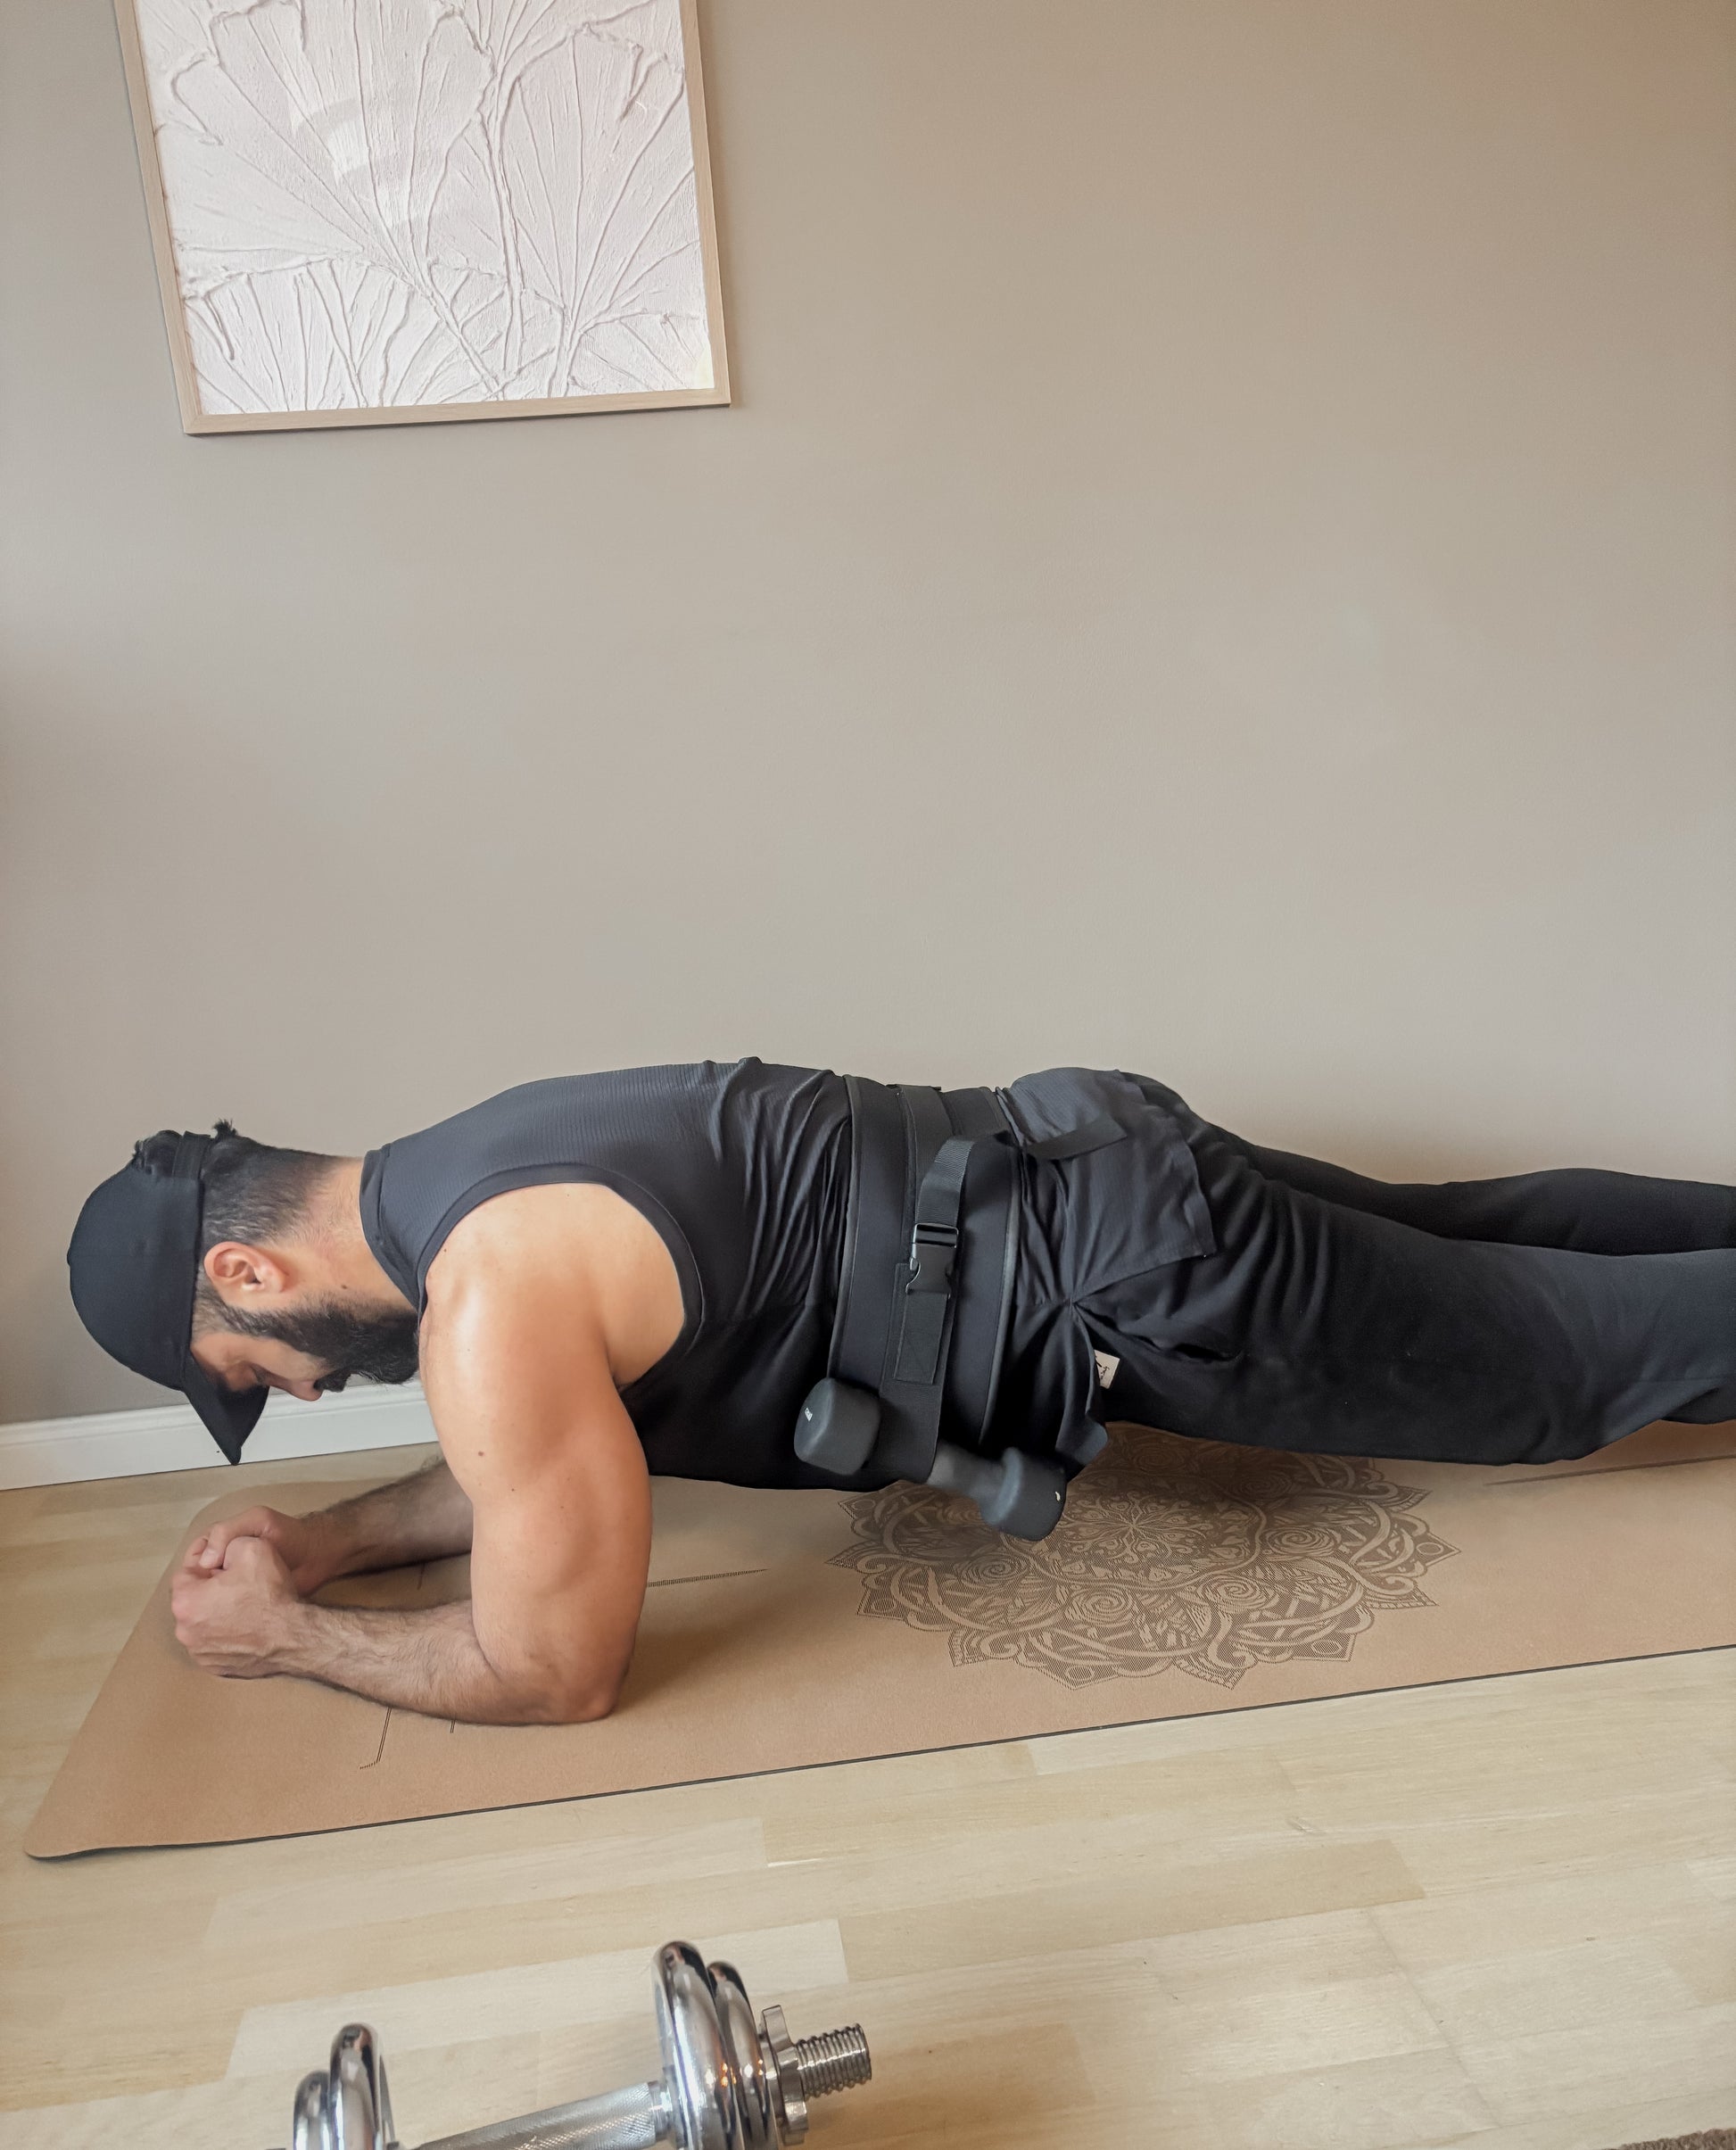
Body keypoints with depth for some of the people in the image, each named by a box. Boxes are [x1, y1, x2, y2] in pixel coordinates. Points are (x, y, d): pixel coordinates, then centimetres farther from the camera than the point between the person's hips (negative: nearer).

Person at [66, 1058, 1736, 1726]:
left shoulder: (491, 1304, -23)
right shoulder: (463, 1177, 7)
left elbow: (556, 1672, -13)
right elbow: (562, 1458, 22)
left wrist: (290, 1636, 0)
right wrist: (335, 1537, 14)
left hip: (1137, 1275, -8)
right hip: (1083, 1166, 8)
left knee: (1566, 1359, 10)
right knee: (1468, 1243, 26)